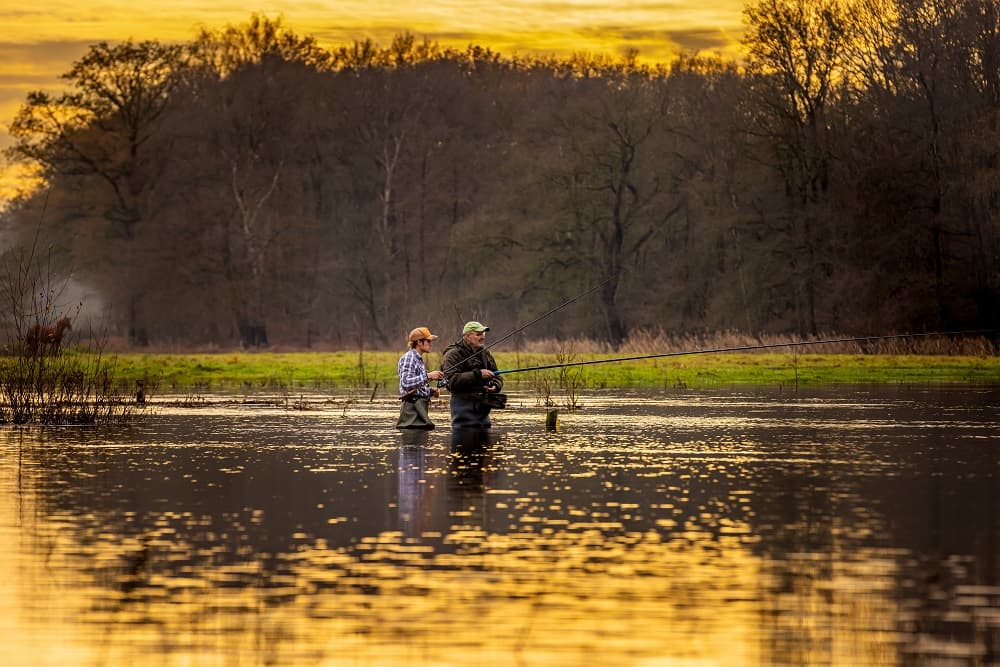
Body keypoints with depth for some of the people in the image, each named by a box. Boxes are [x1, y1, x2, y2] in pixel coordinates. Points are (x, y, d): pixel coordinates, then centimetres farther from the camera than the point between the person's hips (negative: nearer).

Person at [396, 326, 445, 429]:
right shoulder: (408, 358, -10)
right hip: (412, 404, -10)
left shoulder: (419, 359, 20)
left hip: (420, 405, 10)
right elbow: (406, 383, -22)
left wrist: (431, 391, 9)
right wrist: (428, 376, -25)